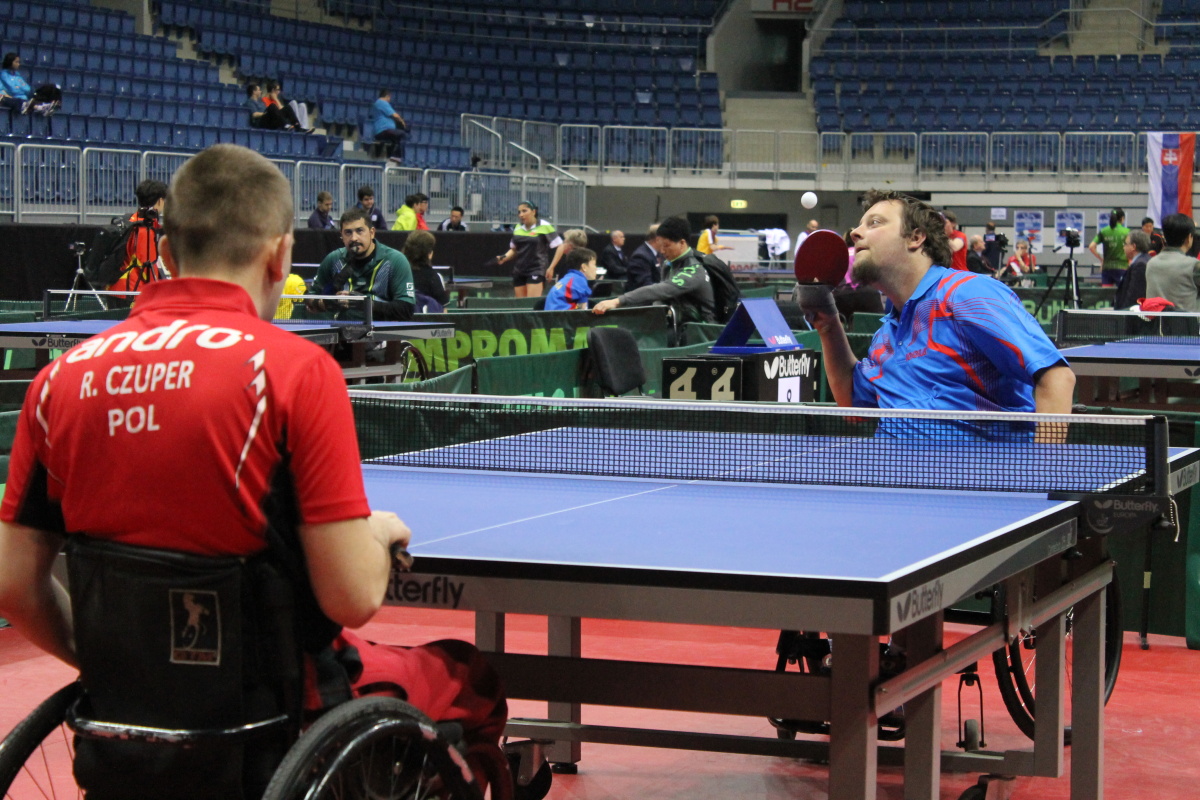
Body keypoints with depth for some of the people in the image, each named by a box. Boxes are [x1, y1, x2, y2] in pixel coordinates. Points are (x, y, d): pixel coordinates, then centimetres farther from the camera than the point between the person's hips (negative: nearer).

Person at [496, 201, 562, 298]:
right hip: (519, 271, 6)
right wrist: (504, 258, 3)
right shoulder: (518, 229, 12)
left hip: (536, 271, -6)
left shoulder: (544, 227, -6)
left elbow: (560, 246, -3)